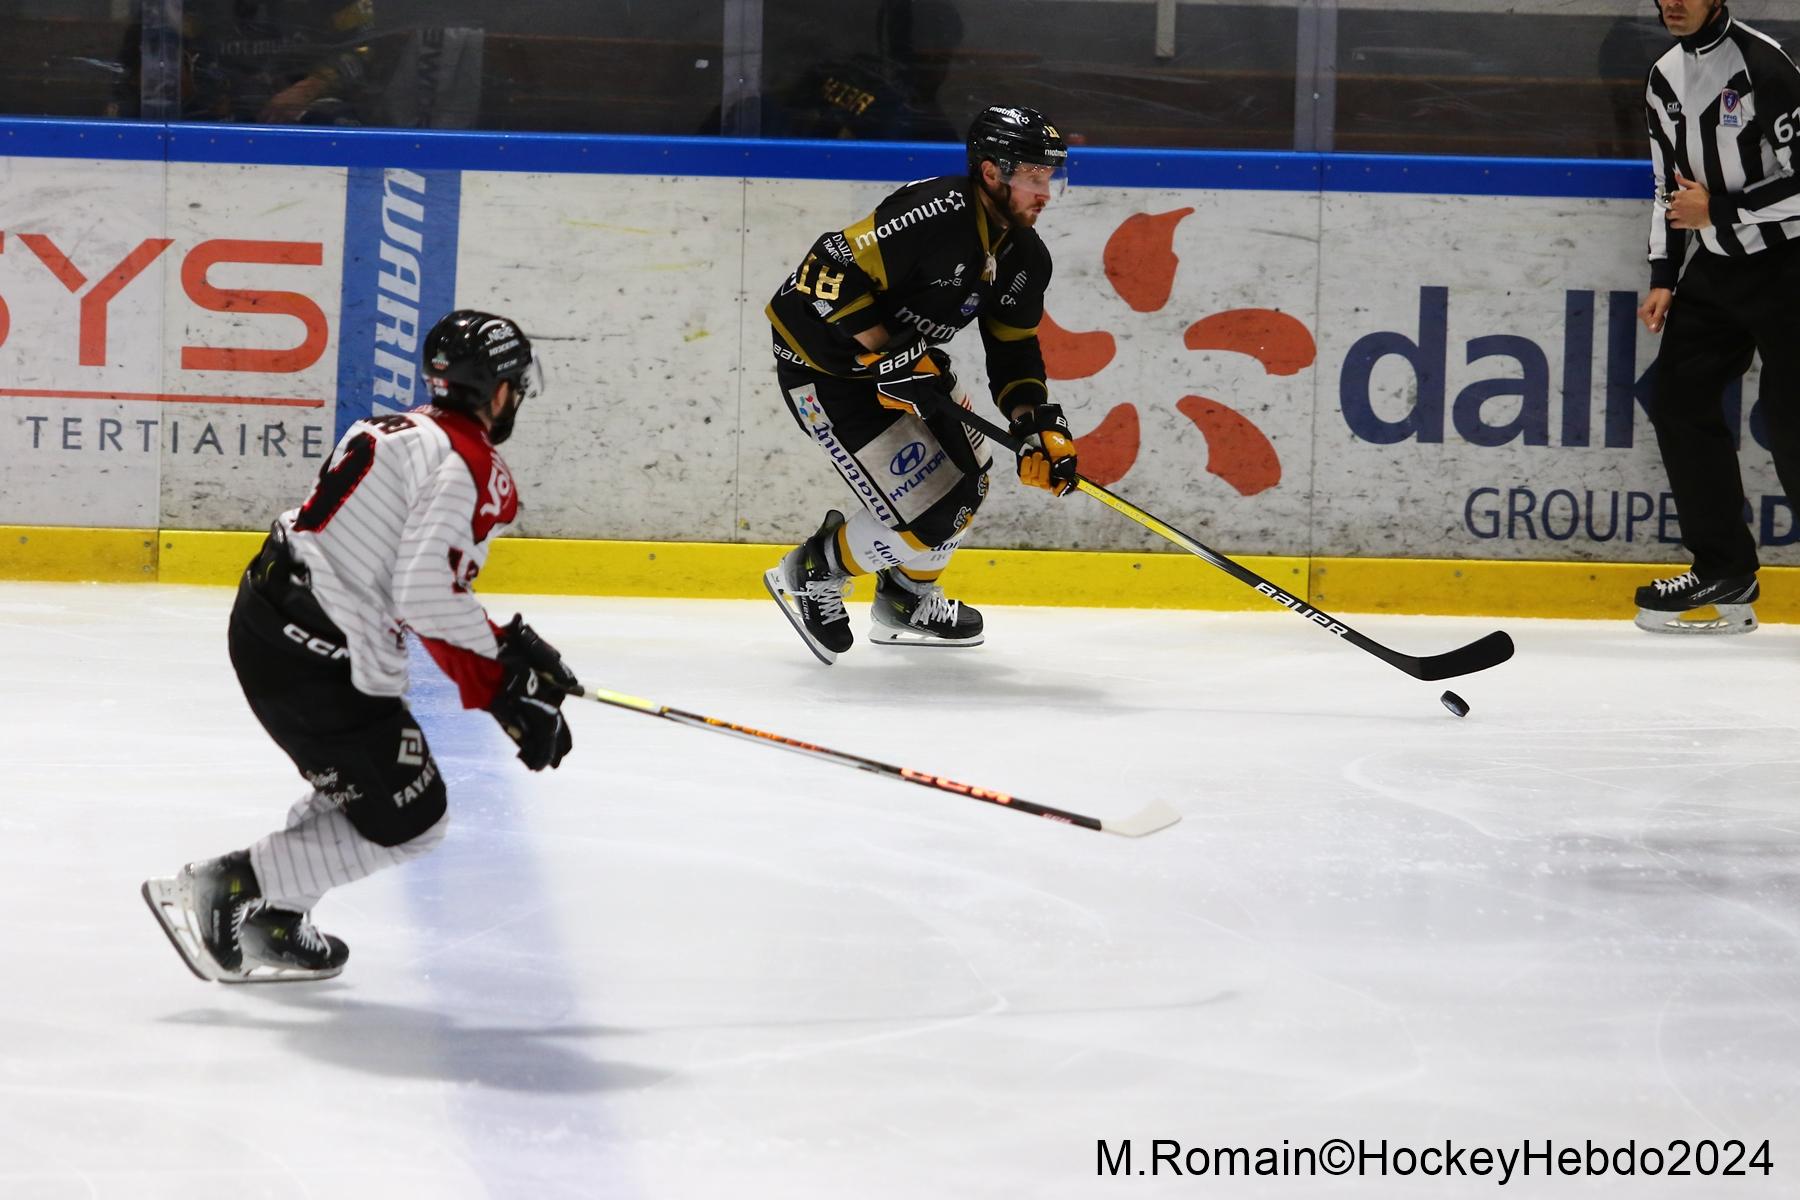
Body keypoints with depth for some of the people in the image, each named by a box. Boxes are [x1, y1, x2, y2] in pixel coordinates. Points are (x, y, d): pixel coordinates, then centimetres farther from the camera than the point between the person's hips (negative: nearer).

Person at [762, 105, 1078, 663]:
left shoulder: (1025, 259, -1)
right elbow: (830, 272, -31)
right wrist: (892, 355, -30)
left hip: (904, 359, 10)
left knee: (965, 481, 19)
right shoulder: (937, 214, -30)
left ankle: (906, 600, 40)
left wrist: (1040, 428, -5)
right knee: (927, 520, -12)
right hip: (822, 362, -10)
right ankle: (811, 573, 12)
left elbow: (1015, 351, 10)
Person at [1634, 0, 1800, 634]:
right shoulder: (1665, 78, 10)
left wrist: (1719, 211, -16)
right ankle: (1725, 575, 11)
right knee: (1678, 401, 4)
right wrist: (1664, 278, 10)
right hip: (1716, 267, 8)